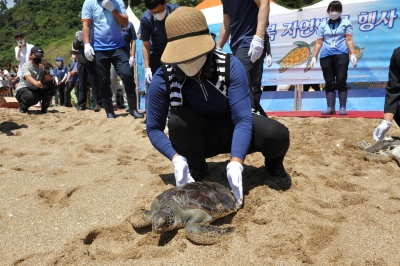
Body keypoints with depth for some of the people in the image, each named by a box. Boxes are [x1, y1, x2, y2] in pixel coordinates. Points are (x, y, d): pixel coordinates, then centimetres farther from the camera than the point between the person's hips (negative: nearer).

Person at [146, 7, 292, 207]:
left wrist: (235, 163, -42)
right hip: (200, 139, 1)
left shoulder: (230, 66, -24)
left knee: (278, 135, -29)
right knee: (178, 119, -33)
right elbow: (153, 129, -14)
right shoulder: (163, 80, -22)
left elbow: (243, 119, -28)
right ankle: (196, 170, -5)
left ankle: (273, 164, 9)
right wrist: (176, 158, -31)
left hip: (233, 131, 0)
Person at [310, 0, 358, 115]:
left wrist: (353, 55, -6)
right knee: (329, 83, 1)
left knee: (341, 81, -9)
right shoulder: (323, 25, 17)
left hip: (341, 54, -2)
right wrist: (314, 57, 5)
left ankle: (342, 108, -4)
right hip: (326, 56, 2)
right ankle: (330, 108, 4)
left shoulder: (346, 23, 13)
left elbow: (349, 40, 4)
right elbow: (319, 42, 13)